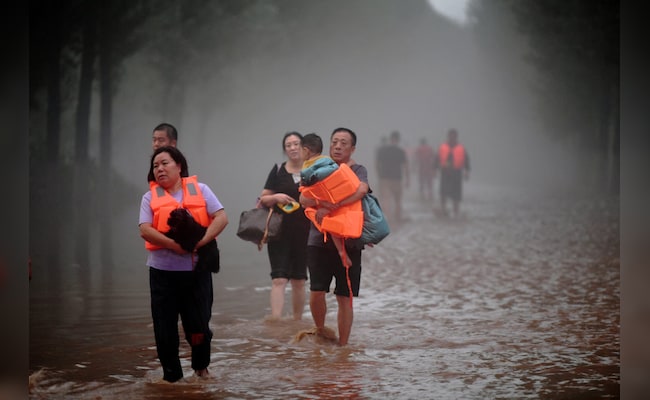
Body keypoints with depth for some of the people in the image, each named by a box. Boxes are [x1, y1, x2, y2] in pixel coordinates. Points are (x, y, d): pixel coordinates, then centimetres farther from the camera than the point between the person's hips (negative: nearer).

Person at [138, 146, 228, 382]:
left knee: (199, 325, 6)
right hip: (163, 270, 0)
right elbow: (145, 230, -8)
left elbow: (221, 218, -5)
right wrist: (174, 244, -20)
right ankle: (171, 374, 18)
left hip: (197, 268, 0)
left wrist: (201, 241, -18)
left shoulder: (200, 190, 5)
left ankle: (201, 366, 31)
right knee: (165, 326, 3)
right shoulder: (150, 197, 5)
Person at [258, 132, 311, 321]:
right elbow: (263, 199, 5)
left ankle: (297, 323, 21)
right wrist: (276, 197, -13)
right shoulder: (278, 171, 5)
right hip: (280, 231, -1)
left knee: (299, 280, 10)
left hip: (304, 232, 1)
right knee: (279, 278, -11)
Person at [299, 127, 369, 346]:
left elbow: (361, 190, -21)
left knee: (344, 298, 2)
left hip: (348, 243, -1)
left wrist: (330, 207, -26)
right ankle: (320, 332, 18)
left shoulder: (358, 170, 2)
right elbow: (303, 199, -1)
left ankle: (342, 346, 13)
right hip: (319, 240, 2)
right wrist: (321, 201, -22)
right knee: (316, 292, -8)